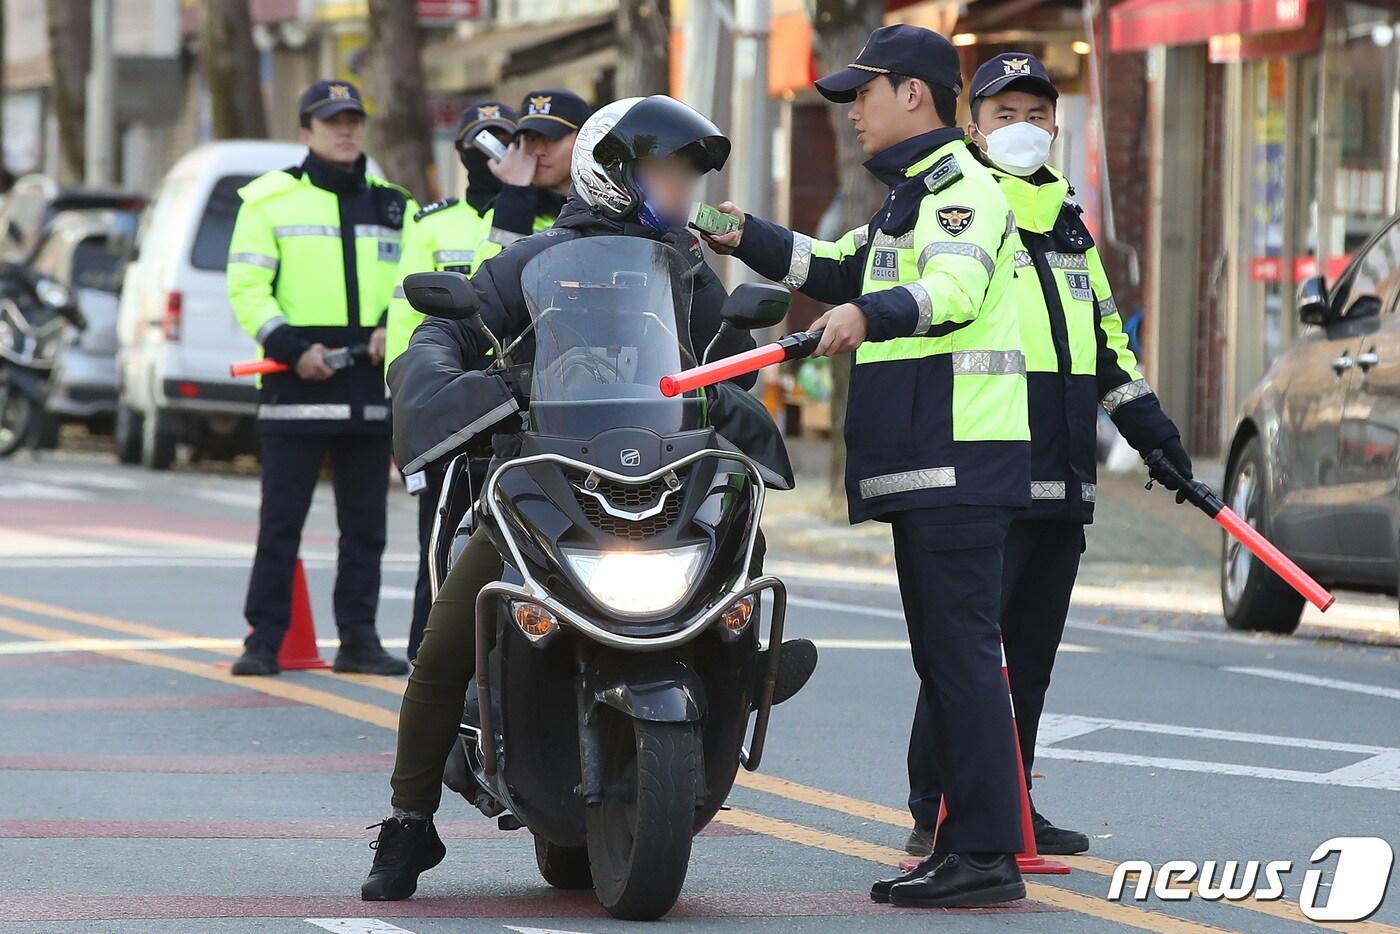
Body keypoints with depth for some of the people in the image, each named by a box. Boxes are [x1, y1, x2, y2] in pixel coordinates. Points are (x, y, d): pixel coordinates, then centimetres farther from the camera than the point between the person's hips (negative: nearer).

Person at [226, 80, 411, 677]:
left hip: (371, 388, 4)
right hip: (297, 387, -4)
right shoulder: (271, 200, 2)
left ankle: (358, 639, 13)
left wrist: (394, 328, -3)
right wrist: (290, 347, -16)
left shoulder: (392, 206, 14)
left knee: (365, 525, 7)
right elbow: (247, 287, -4)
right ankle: (263, 640, 0)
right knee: (281, 521, -4)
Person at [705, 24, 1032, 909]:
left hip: (959, 463, -11)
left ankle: (990, 853, -15)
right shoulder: (914, 196, 23)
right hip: (924, 466, 11)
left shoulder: (963, 186, -10)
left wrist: (869, 314, -46)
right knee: (944, 656, 12)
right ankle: (964, 846, 17)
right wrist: (747, 238, 23)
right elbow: (841, 272, 35)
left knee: (964, 652, -13)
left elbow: (953, 291, -29)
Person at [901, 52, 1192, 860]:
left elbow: (1106, 335, 28)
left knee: (1033, 645, 10)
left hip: (1060, 474, 7)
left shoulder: (1069, 226, 22)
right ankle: (936, 816, -6)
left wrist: (1148, 424, 25)